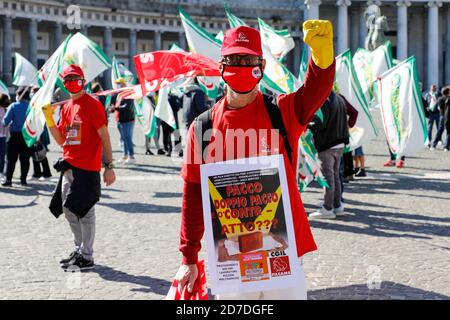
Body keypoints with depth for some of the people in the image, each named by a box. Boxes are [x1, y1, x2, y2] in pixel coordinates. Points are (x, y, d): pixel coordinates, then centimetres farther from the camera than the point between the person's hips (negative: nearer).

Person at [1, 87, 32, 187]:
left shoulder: (13, 106, -8)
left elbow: (5, 121, -10)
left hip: (15, 135, -2)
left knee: (11, 159, 4)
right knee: (25, 159, 10)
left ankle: (8, 179, 0)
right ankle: (23, 179, 12)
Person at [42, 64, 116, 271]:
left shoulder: (92, 105, -9)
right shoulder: (67, 107, 14)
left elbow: (104, 137, -11)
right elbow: (61, 140, 14)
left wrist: (109, 166, -15)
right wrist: (49, 118, 2)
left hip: (87, 168, -8)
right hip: (69, 166, 8)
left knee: (84, 211, -5)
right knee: (68, 209, 13)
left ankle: (87, 257, 2)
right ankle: (80, 249, 26)